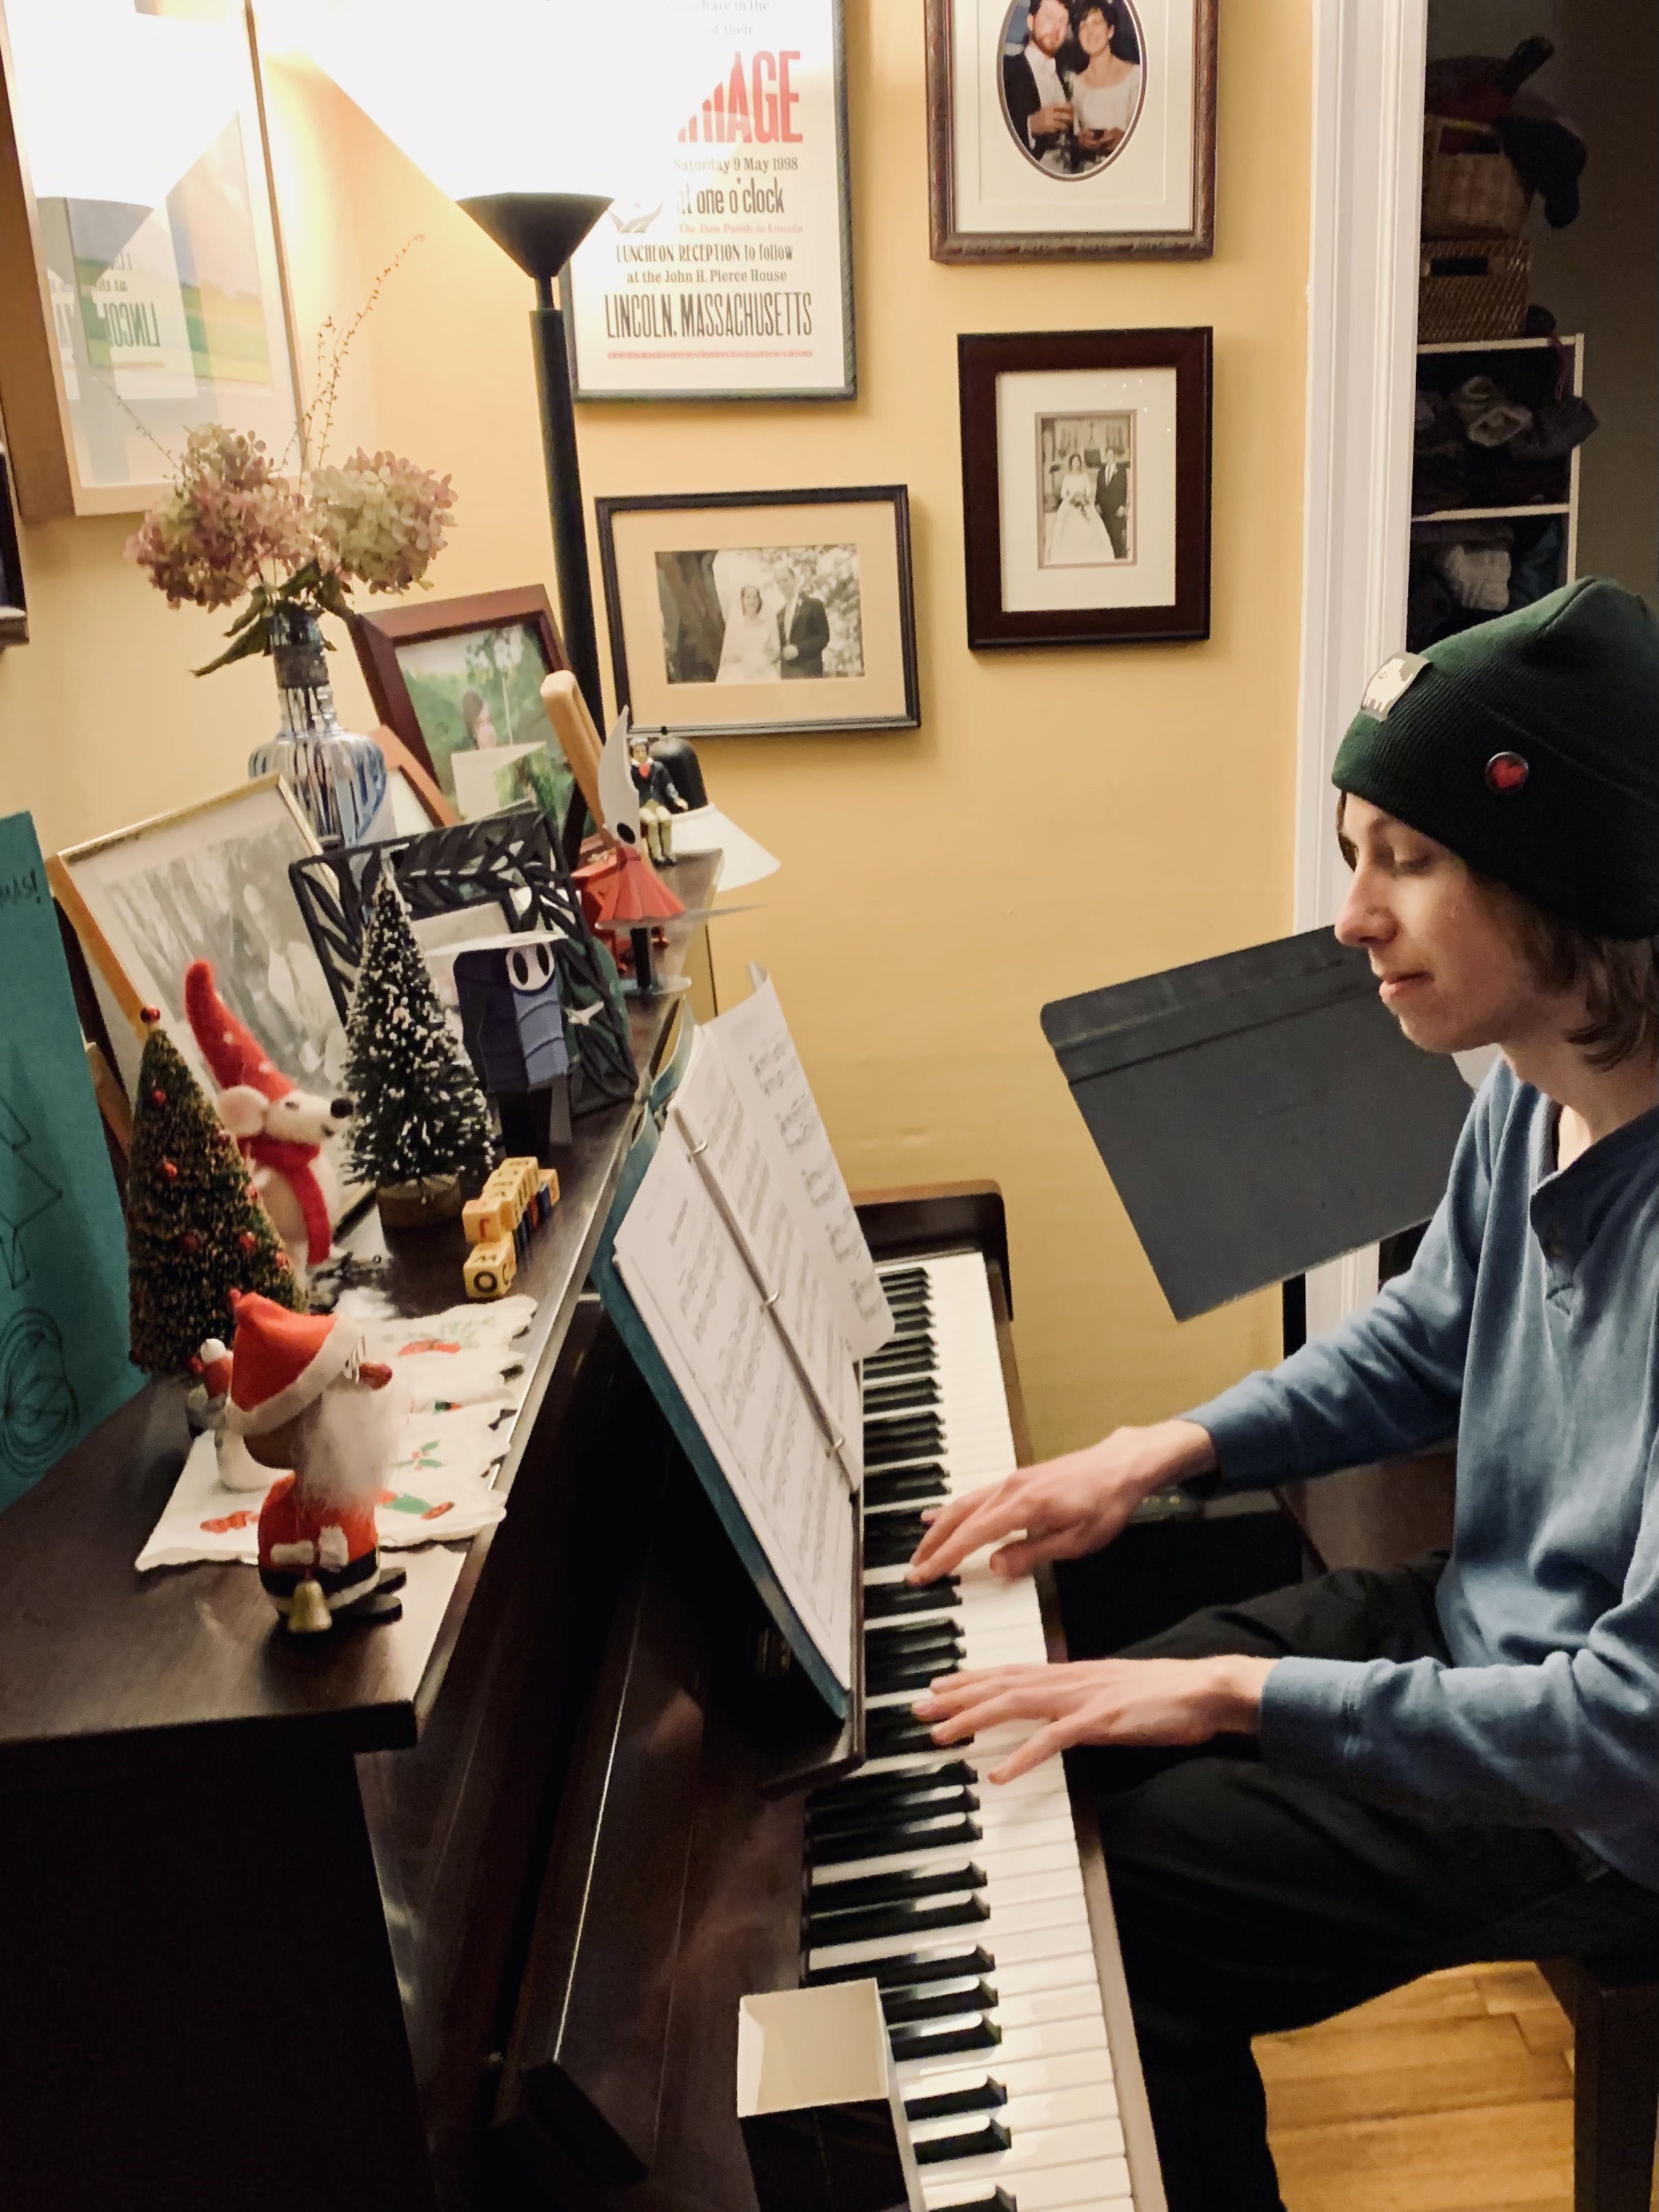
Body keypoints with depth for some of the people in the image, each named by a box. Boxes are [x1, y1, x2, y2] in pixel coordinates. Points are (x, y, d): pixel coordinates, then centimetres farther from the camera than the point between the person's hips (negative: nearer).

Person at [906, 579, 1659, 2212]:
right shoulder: (1527, 1097, -8)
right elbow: (1417, 1348, 10)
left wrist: (1246, 1692, -27)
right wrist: (1160, 1451, -1)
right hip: (1473, 1621, 8)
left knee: (1112, 1905, -7)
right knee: (1052, 1765, 10)